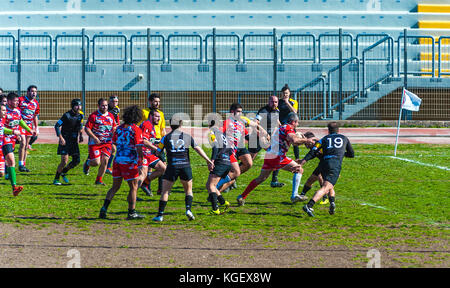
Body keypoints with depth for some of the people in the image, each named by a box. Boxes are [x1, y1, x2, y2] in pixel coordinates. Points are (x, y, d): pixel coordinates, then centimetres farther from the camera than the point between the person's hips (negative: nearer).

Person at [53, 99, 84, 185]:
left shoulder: (80, 115, 3)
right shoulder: (67, 115, -16)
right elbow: (57, 126, -15)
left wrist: (80, 135, 14)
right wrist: (60, 137, -22)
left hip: (74, 140, 6)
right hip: (65, 140, -6)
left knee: (76, 160, 2)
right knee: (64, 161, -12)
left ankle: (63, 172, 25)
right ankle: (56, 179, 2)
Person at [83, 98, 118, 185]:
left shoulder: (111, 116, 9)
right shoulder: (93, 116, -7)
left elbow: (114, 128, 21)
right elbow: (87, 128, -9)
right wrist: (94, 138, -20)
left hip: (107, 143, 4)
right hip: (95, 142, -4)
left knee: (105, 161, -3)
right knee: (96, 162, -10)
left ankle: (99, 180, 13)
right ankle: (87, 163, 26)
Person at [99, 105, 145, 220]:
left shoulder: (119, 128, 9)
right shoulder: (136, 130, -9)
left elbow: (114, 144, 13)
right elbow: (139, 148, -14)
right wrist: (141, 159, -2)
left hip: (117, 160, 6)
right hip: (129, 162, -6)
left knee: (115, 187, 13)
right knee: (133, 187, 7)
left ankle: (104, 209, 1)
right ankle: (131, 213, 9)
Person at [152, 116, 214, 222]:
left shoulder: (166, 138, 4)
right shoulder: (187, 137, 7)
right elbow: (198, 149, 4)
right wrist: (209, 161, 6)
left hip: (172, 166, -1)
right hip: (185, 166, 1)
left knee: (165, 191, 7)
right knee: (188, 190, 19)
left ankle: (160, 215, 2)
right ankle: (188, 209, -2)